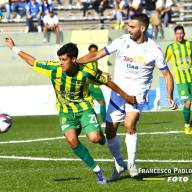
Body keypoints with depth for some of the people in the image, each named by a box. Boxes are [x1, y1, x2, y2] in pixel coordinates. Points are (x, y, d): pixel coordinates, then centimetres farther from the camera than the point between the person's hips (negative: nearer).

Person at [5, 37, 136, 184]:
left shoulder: (86, 72, -19)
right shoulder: (53, 69, -15)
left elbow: (107, 82, -6)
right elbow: (33, 62, -1)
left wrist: (126, 97, 2)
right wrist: (13, 48, 3)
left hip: (84, 108, -2)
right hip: (66, 111, 2)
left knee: (94, 138, -24)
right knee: (71, 139, -24)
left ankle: (99, 134, 18)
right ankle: (97, 170, -9)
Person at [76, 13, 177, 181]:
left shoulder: (154, 51, -9)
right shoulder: (121, 42, -6)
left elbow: (167, 74, 0)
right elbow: (97, 55, -2)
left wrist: (170, 97, -11)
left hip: (138, 93, -3)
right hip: (118, 91, 3)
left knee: (130, 124, -26)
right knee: (110, 132, 3)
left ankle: (132, 163, -7)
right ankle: (119, 164, 26)